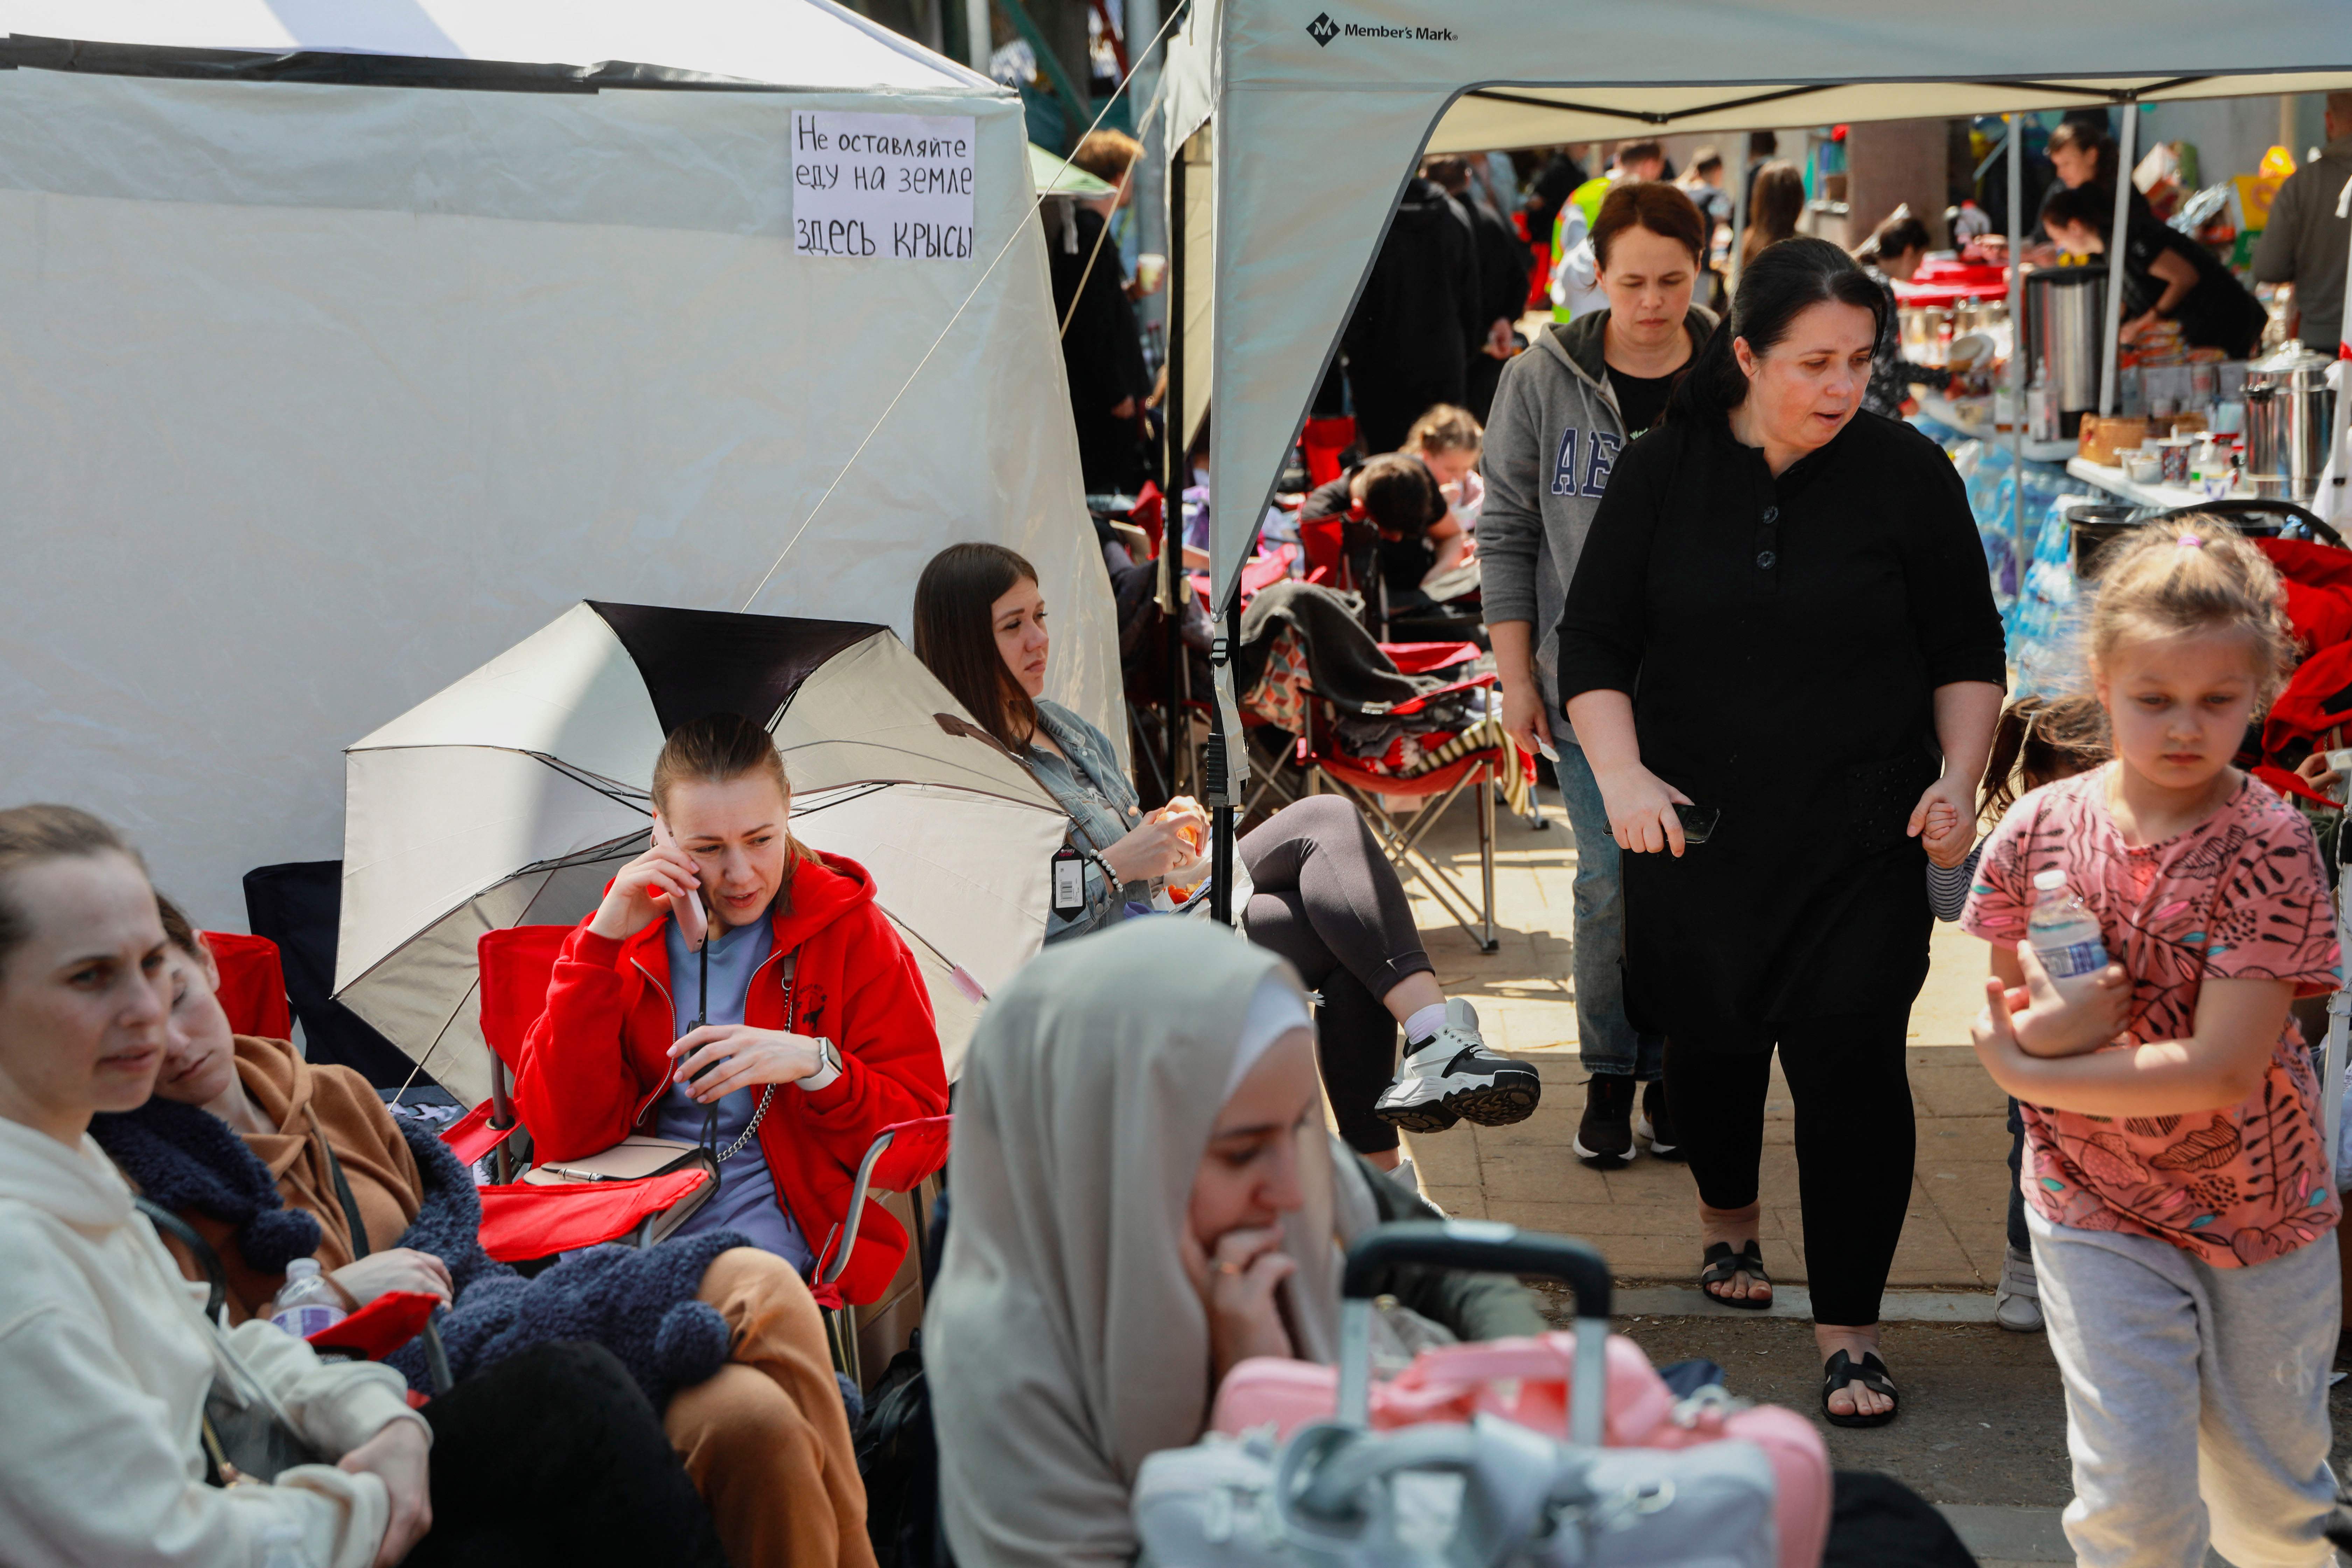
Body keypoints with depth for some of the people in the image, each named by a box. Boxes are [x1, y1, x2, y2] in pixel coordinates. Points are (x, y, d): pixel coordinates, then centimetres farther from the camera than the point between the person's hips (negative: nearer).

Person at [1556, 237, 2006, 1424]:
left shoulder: (1909, 474, -3)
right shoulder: (1662, 471, -1)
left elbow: (1969, 651, 6)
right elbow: (1592, 642, 2)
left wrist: (1958, 775, -8)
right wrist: (1622, 774, -12)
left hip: (1862, 836, -1)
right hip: (1696, 826, 2)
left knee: (1851, 1060, -9)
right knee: (1710, 1041, 14)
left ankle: (1848, 1329, 3)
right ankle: (1727, 1214, 46)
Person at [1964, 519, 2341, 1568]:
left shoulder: (2270, 846, -17)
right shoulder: (2039, 831, -7)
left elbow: (2219, 1071, -22)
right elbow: (2003, 1021, 2)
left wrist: (2031, 1069, -18)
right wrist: (2063, 1025, -20)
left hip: (2261, 1212, -1)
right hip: (2098, 1214, 1)